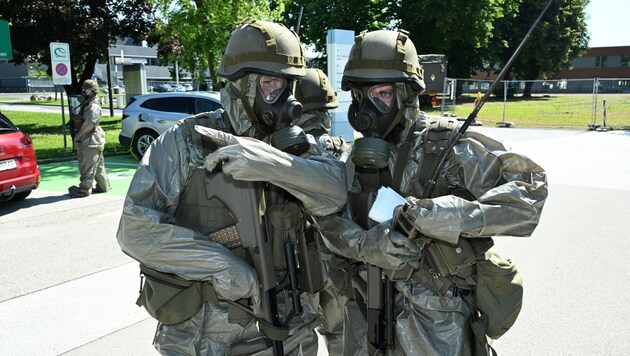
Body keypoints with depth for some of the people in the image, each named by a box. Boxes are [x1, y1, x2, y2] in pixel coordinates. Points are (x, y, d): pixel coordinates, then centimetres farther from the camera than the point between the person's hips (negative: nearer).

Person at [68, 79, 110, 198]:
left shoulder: (93, 106, -13)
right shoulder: (85, 105, 18)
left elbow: (90, 123, -25)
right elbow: (78, 121, 20)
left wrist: (78, 135, -17)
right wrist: (78, 136, 9)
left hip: (92, 141, -10)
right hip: (86, 141, 10)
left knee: (88, 166, -7)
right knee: (98, 166, 15)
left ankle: (84, 189, -5)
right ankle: (103, 186, 23)